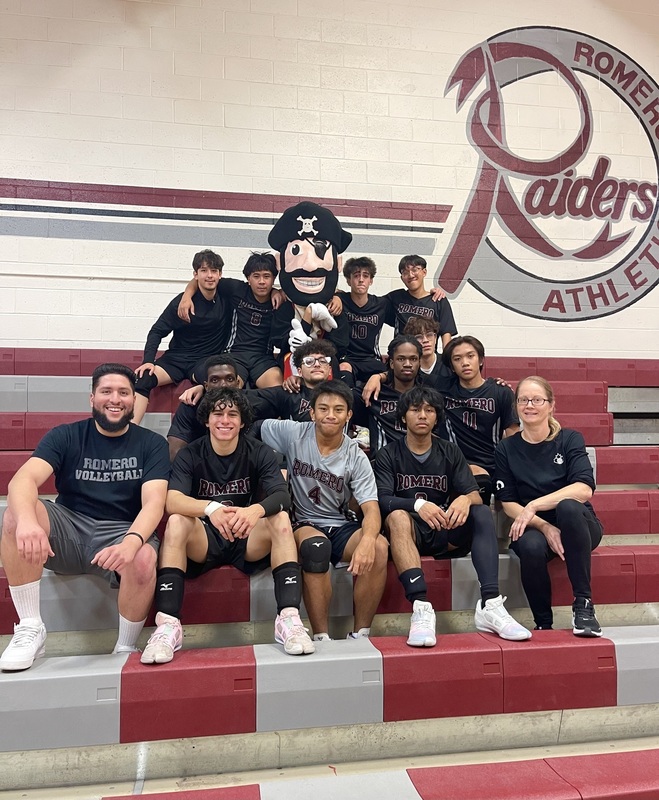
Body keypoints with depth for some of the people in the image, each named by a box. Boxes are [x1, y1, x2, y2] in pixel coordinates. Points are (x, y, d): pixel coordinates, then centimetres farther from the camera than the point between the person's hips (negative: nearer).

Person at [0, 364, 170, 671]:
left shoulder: (151, 444, 0)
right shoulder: (65, 437, 2)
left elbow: (154, 502, -14)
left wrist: (132, 542, -37)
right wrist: (27, 520, -39)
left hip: (121, 532, -1)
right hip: (67, 530, 2)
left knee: (144, 561, -35)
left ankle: (125, 649, -7)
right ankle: (30, 628, -14)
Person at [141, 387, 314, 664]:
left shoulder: (259, 453, -2)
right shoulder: (190, 455, -4)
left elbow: (282, 496, -18)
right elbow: (171, 500, -22)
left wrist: (257, 510, -42)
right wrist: (210, 508, -43)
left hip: (249, 541, 1)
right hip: (203, 541, 0)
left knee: (280, 519, -26)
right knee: (176, 522, -29)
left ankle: (289, 617, -31)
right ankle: (167, 625, -32)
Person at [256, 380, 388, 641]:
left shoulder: (356, 458, -4)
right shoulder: (293, 434, -5)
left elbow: (371, 509, -14)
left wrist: (367, 539, -34)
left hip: (340, 526, 2)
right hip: (303, 525, -2)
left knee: (379, 547, -28)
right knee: (316, 546, -37)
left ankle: (360, 635, -12)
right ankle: (321, 637, -24)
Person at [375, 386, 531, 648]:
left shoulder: (450, 452, 13)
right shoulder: (388, 455, 4)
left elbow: (475, 495, 2)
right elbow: (382, 501, -11)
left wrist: (465, 499, -24)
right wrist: (417, 504, -30)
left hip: (446, 533, 3)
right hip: (410, 533, -2)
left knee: (482, 512, -23)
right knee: (397, 517, -34)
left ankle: (490, 604, -33)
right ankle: (421, 608, -44)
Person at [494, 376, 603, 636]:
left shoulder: (570, 439, -1)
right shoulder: (506, 449, 2)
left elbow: (584, 490, -16)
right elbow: (508, 503, -2)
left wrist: (533, 506, -25)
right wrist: (544, 527, -18)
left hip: (577, 526, 0)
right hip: (533, 528, 0)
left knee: (568, 507, -34)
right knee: (531, 547, -35)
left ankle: (583, 603, -22)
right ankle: (543, 624, -10)